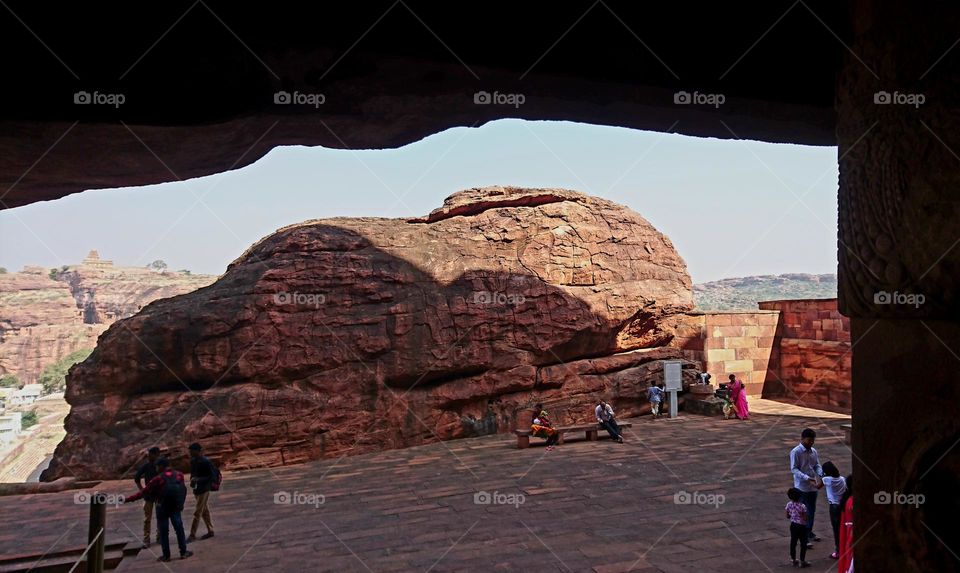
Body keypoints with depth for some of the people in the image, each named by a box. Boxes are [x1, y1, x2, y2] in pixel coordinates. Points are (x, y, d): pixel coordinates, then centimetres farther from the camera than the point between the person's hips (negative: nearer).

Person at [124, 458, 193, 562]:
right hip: (176, 508, 3)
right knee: (179, 529, 11)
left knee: (163, 532, 8)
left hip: (162, 508, -3)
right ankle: (183, 552, 11)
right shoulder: (179, 475, -1)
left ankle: (166, 555, 10)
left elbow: (143, 492, -11)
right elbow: (184, 490, 6)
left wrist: (127, 500, -5)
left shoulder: (158, 479, -12)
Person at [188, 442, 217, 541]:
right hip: (196, 489, 8)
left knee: (197, 513, -6)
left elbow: (213, 476, -18)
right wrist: (192, 480, -3)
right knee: (205, 511, 15)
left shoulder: (206, 462, -17)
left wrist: (198, 480, -25)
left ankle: (192, 535, -2)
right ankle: (210, 531, 25)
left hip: (204, 489, -8)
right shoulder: (193, 461, 7)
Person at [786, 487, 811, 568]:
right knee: (803, 544, 10)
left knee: (793, 543, 15)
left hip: (793, 525, 5)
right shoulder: (802, 506, -22)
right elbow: (805, 519, -18)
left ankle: (793, 560, 26)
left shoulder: (789, 505, -8)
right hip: (801, 526, -5)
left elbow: (787, 516, 3)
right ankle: (802, 561, 16)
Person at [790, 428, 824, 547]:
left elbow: (817, 466, 7)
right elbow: (794, 469, -18)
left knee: (812, 511, 17)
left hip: (813, 486, 7)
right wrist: (807, 478, -28)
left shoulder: (813, 451, 7)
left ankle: (809, 532, 34)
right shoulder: (795, 452, -15)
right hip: (802, 487, -7)